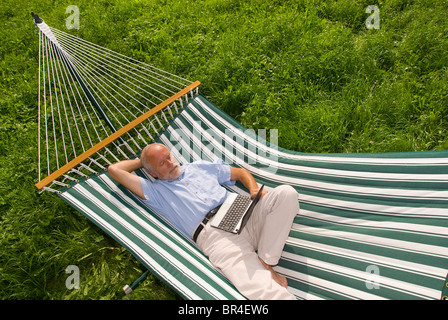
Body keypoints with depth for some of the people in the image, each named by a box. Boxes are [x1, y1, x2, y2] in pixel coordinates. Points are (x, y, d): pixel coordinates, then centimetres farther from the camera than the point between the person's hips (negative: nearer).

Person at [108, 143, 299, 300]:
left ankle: (265, 263, -14)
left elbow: (241, 172, 30)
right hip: (213, 235, -5)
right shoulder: (156, 191, 17)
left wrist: (254, 189, 9)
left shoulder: (199, 167, 27)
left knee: (286, 192, -22)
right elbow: (115, 169, 14)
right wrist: (142, 162, 29)